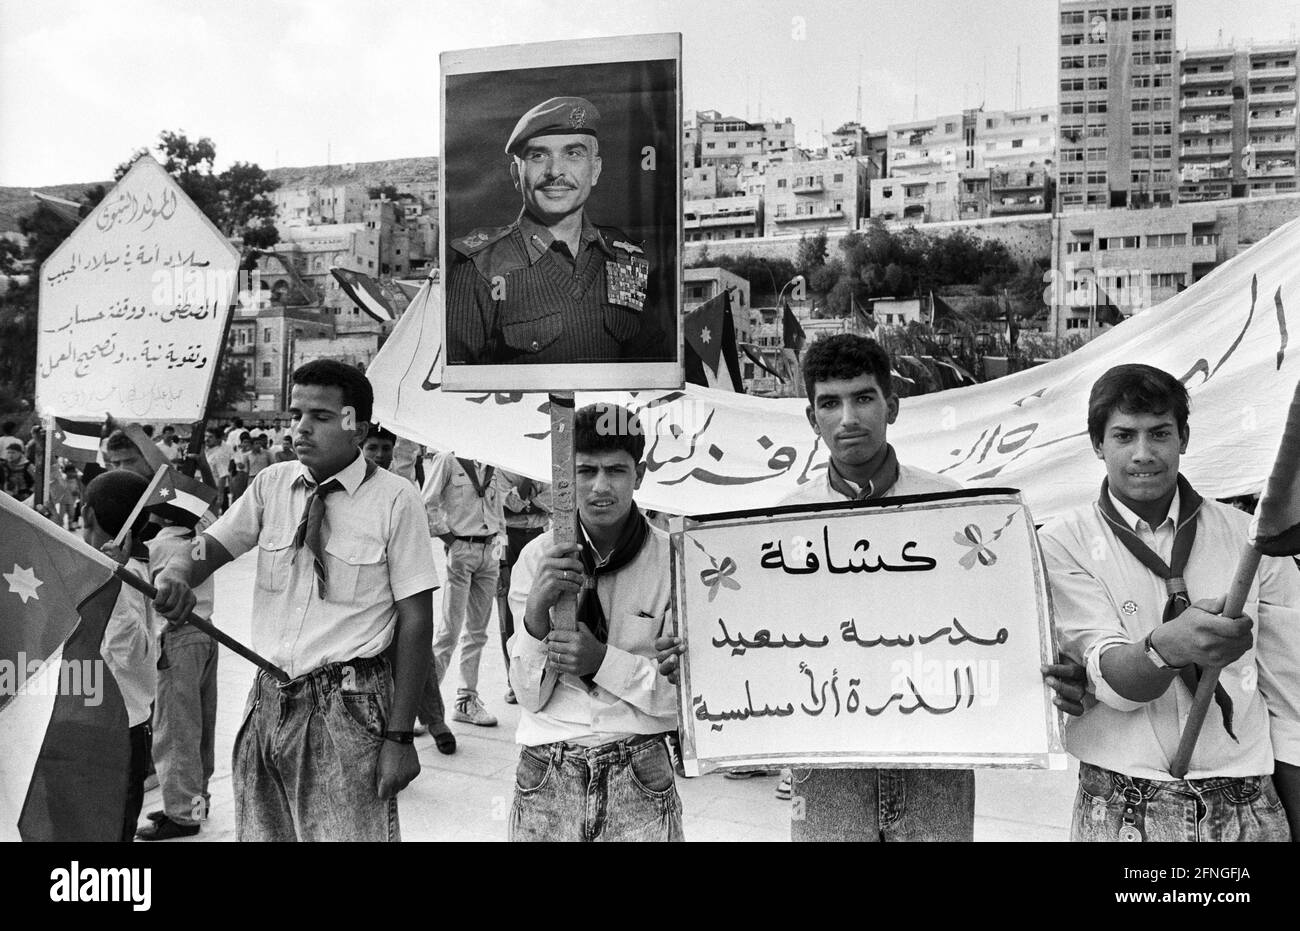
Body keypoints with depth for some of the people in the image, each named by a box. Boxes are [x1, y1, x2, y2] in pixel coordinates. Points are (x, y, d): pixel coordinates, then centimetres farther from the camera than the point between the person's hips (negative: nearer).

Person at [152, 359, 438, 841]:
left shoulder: (395, 500, -9)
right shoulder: (272, 485, 6)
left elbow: (415, 621, -9)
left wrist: (399, 736, -12)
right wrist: (177, 572, -24)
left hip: (348, 710, -4)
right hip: (269, 700, 5)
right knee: (259, 831, 12)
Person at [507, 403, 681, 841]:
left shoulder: (672, 558, -6)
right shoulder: (537, 557, -1)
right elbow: (530, 696, -2)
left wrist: (603, 660, -19)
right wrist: (536, 611, -19)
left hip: (639, 783, -1)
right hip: (546, 779, 1)